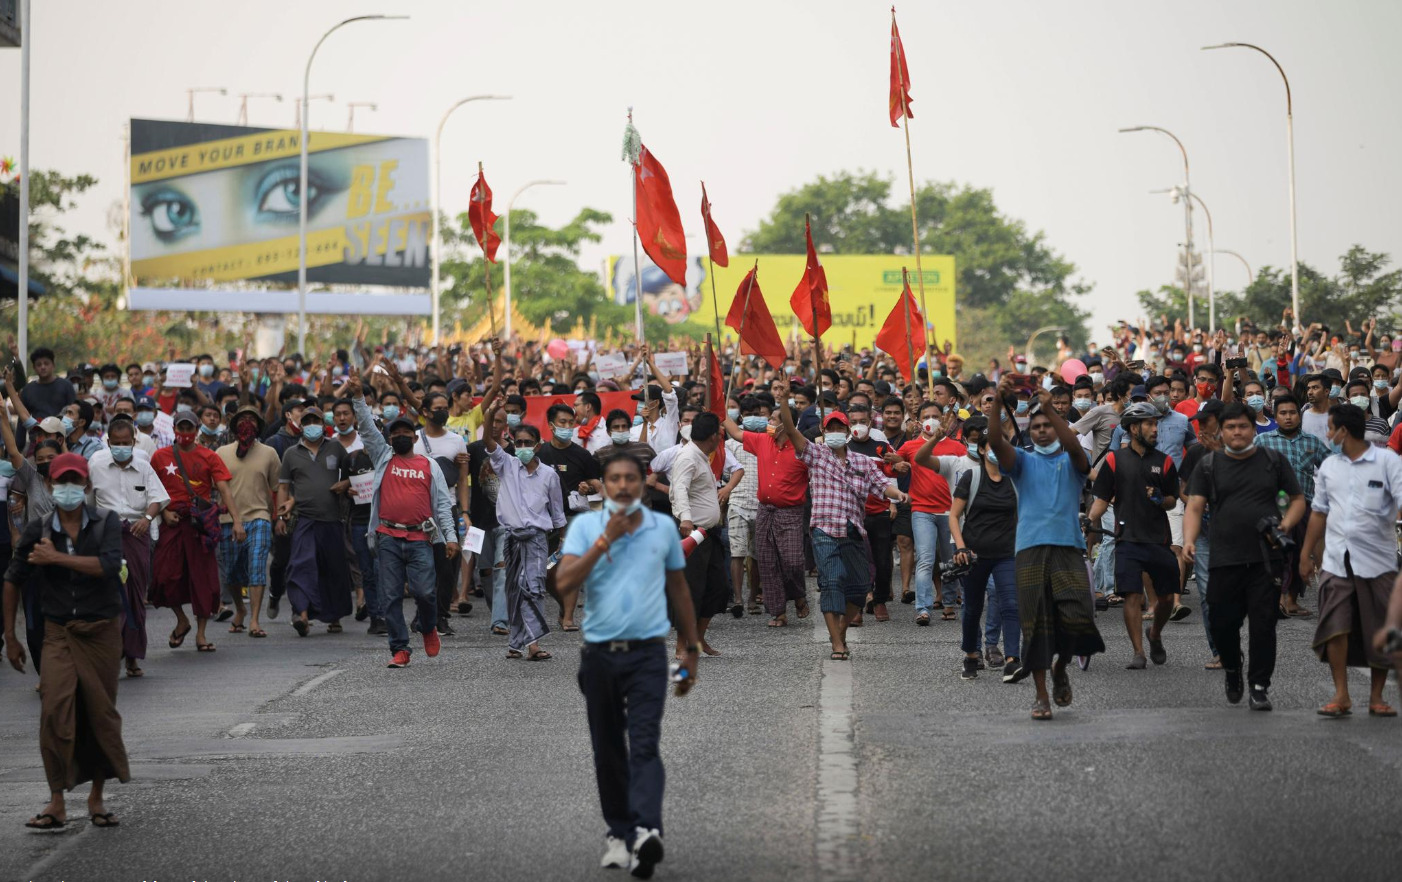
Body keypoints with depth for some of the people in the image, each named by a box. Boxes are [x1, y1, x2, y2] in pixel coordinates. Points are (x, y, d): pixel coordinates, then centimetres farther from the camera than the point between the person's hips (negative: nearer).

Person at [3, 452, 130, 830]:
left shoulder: (106, 523, -2)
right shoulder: (37, 531, 1)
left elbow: (109, 565, -20)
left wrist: (56, 558, -18)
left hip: (102, 631, 0)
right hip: (59, 633, 0)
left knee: (101, 713, 5)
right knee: (54, 710, -14)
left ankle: (97, 798, 20)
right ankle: (56, 803, -9)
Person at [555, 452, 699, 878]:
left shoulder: (664, 527, 6)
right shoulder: (585, 525, 2)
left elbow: (678, 589, 16)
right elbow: (565, 580, -11)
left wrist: (691, 649, 17)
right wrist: (606, 539, -13)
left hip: (647, 654, -1)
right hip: (599, 653, 1)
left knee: (644, 745, -15)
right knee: (608, 750, 9)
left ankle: (646, 832, -27)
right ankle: (618, 831, 20)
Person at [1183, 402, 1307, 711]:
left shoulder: (1273, 460, 8)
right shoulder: (1209, 465, 8)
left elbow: (1298, 499, 13)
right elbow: (1195, 507, 2)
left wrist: (1286, 524, -7)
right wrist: (1189, 540, -16)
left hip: (1265, 559, -1)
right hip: (1224, 560, 1)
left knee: (1263, 624, -5)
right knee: (1223, 624, 2)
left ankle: (1260, 686, 4)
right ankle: (1232, 670, 31)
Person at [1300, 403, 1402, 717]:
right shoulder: (1329, 467, 12)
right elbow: (1319, 512, 19)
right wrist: (1306, 553, 18)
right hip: (1337, 560, 3)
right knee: (1335, 626, -7)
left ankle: (1376, 697, 14)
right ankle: (1341, 695, -2)